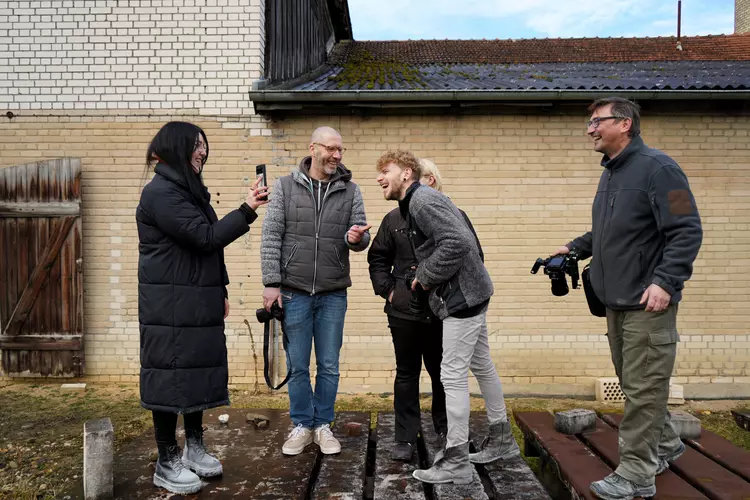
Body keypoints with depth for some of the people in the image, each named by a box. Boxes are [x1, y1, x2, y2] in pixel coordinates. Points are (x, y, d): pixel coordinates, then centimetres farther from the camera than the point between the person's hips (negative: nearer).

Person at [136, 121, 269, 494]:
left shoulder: (188, 190, 16)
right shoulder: (161, 192, -14)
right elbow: (206, 237, -21)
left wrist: (221, 291, 19)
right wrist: (246, 211, -18)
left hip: (198, 303, 9)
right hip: (170, 307, -9)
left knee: (198, 372, 14)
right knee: (171, 376, 0)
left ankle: (194, 447, 27)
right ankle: (167, 463, 13)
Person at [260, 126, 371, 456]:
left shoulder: (350, 190, 3)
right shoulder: (285, 187, 0)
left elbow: (360, 234, 3)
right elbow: (271, 237, -2)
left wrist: (356, 237, -22)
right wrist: (271, 283, -8)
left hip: (333, 294, 1)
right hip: (294, 292, -1)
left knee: (329, 366, 9)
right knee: (298, 366, 8)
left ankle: (323, 426, 25)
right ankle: (302, 426, 25)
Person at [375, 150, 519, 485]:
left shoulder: (422, 200, -17)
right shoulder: (415, 202, 12)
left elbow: (459, 242, -28)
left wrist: (425, 276, -18)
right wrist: (424, 277, 7)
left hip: (462, 295, -10)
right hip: (469, 292, 10)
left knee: (452, 375, -5)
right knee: (482, 366, 18)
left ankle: (456, 462, 6)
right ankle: (502, 442, 33)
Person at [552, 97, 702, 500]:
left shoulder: (656, 168, -13)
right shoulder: (610, 173, 14)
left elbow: (687, 231, -18)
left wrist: (665, 281, -25)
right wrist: (575, 247, 15)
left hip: (648, 304, -9)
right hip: (616, 302, 9)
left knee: (642, 389, -2)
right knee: (633, 383, 19)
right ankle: (665, 445, 37)